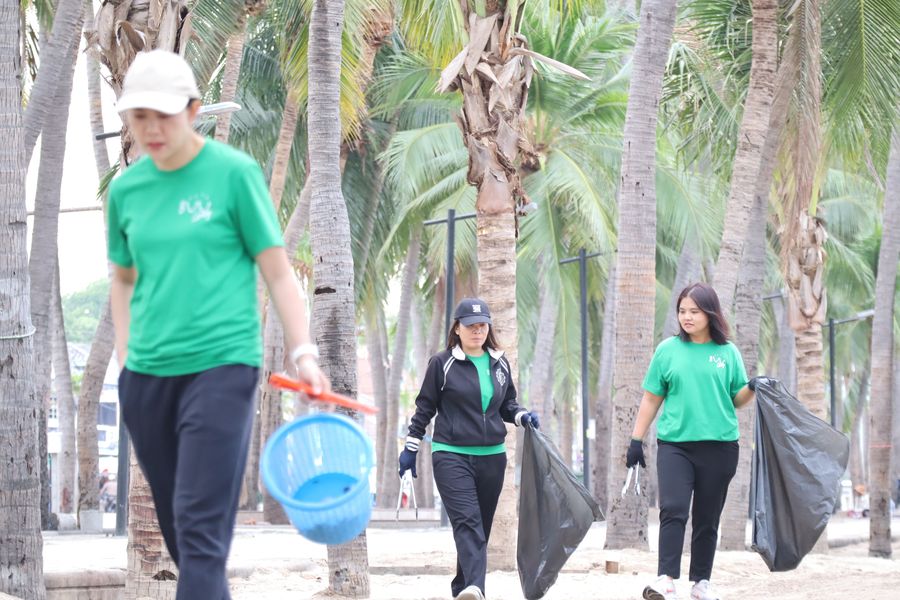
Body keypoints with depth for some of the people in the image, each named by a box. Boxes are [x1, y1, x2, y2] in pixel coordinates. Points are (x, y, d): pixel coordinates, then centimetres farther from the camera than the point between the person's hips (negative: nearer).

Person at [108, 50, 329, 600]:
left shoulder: (234, 173, -4)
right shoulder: (126, 189, 8)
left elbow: (277, 270, -2)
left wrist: (303, 354, -7)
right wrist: (126, 354, 11)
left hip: (221, 365, -5)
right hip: (147, 373, 5)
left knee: (201, 528, -12)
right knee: (176, 526, 10)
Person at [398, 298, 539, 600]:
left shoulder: (500, 364, 12)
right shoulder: (442, 363, 0)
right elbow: (425, 407, 5)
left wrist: (523, 416, 0)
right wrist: (411, 447, 5)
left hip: (492, 457, 5)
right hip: (451, 456, -5)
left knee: (481, 527, 7)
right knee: (467, 521, -20)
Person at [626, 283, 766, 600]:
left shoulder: (728, 352, 6)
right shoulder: (668, 350, 5)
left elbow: (737, 399, 10)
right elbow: (651, 399, 9)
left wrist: (753, 387, -12)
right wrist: (636, 440, 6)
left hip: (719, 446, 1)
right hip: (674, 445, -1)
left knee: (707, 518, 6)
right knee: (673, 510, -16)